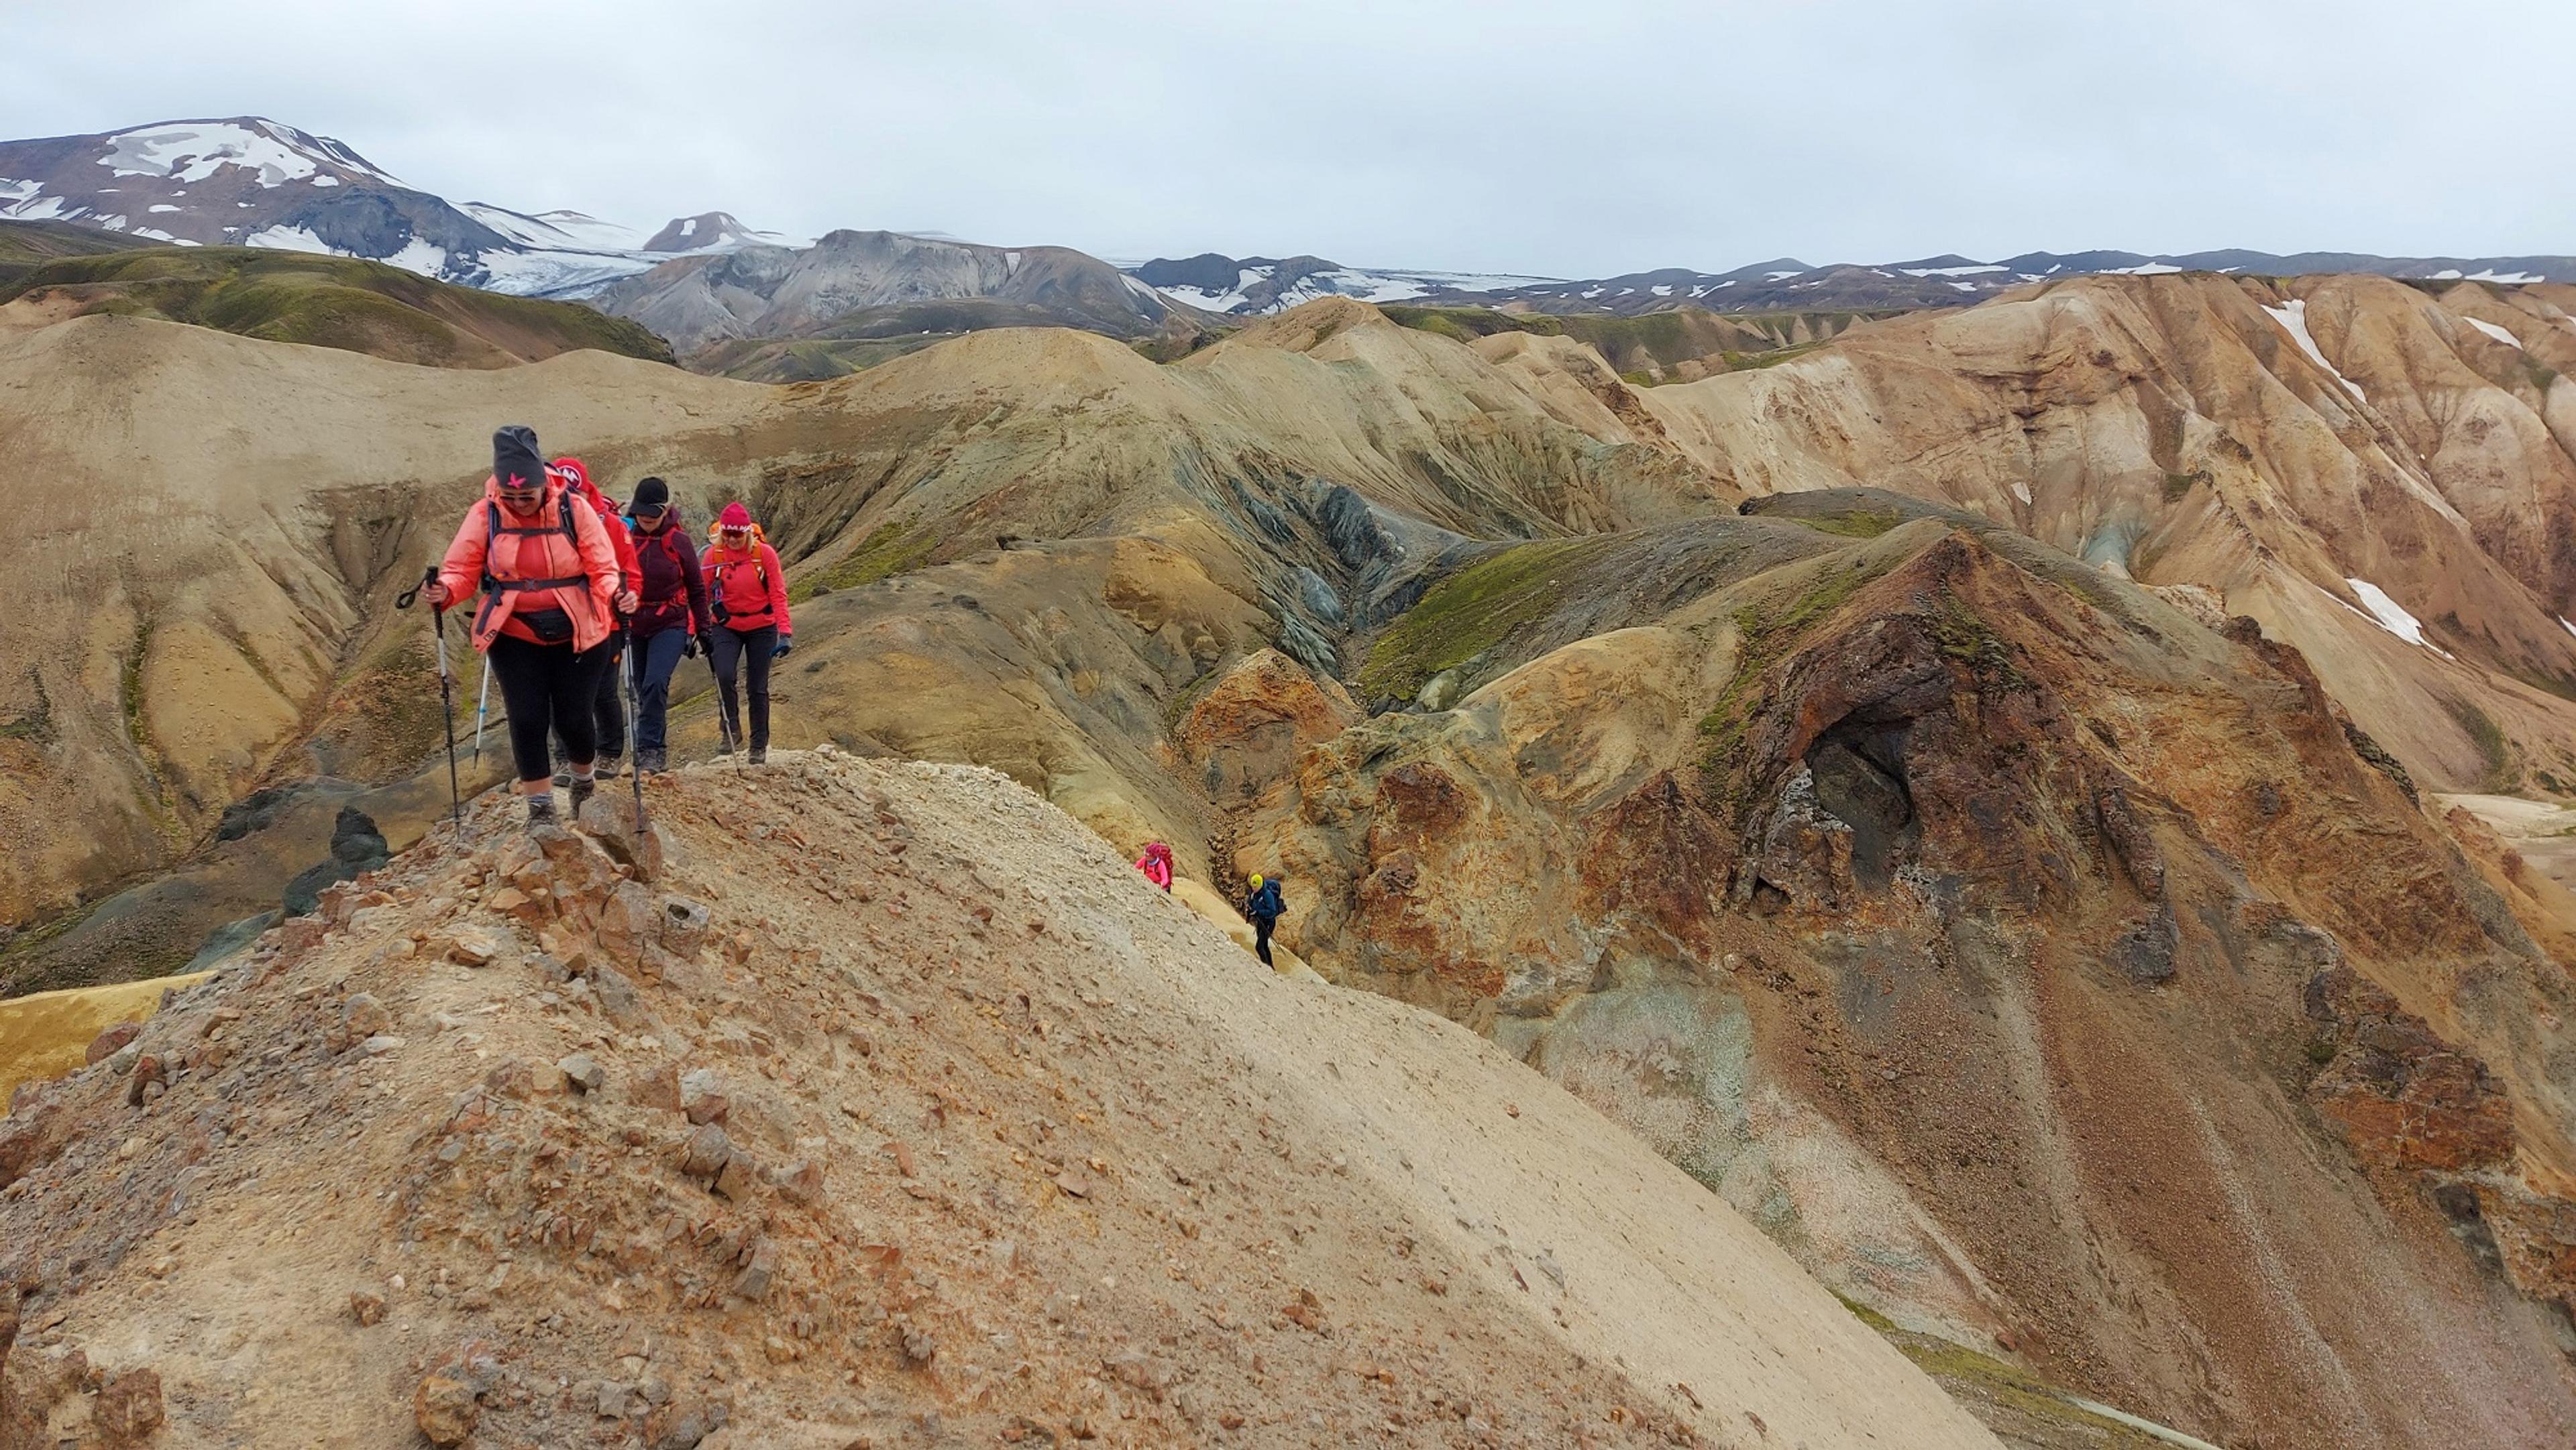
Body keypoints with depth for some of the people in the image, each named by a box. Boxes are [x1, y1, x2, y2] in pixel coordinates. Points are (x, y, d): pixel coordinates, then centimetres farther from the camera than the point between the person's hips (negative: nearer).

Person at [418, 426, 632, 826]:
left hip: (578, 635, -1)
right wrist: (445, 591, -27)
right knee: (527, 720, -3)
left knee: (573, 717, 4)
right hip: (515, 638, 1)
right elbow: (463, 568, -5)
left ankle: (584, 780, 36)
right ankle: (540, 806, 13)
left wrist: (615, 595, -33)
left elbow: (602, 567, -12)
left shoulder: (574, 510, -11)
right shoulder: (485, 515, -7)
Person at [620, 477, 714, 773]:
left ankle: (649, 749, -14)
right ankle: (657, 752, 20)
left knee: (656, 684, -19)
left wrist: (705, 629, 6)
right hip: (633, 625, 3)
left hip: (671, 625, -2)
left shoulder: (678, 541, -6)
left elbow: (697, 589, 4)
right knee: (644, 691, 9)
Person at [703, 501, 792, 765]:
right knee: (724, 676, -22)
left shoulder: (765, 553, -11)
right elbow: (702, 595, -2)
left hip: (761, 628, -1)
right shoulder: (713, 555, -7)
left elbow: (778, 594, -10)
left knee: (757, 689, 5)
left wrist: (785, 632, -17)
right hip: (727, 627, 1)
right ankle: (732, 730, -1)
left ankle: (759, 745, 20)